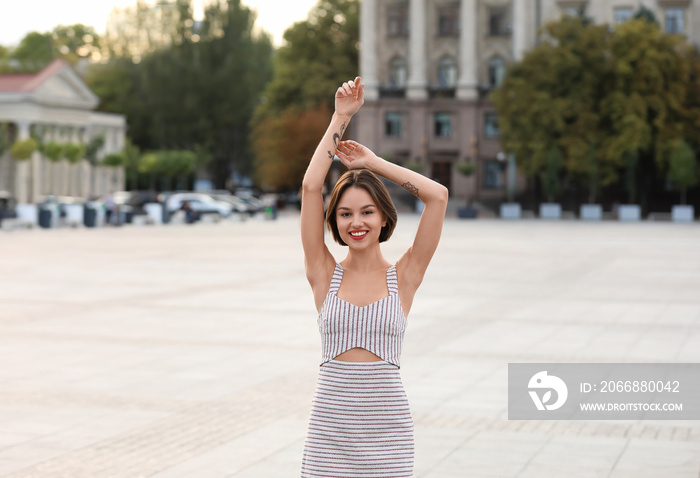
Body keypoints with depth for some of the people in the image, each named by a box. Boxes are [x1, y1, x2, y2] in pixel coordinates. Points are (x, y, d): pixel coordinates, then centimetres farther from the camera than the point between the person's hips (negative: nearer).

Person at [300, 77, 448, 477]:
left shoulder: (403, 277, 1)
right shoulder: (325, 274, 3)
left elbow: (439, 196, -8)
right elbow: (311, 186, -5)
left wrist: (373, 161, 2)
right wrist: (341, 117, -2)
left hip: (387, 426, -1)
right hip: (330, 426, 1)